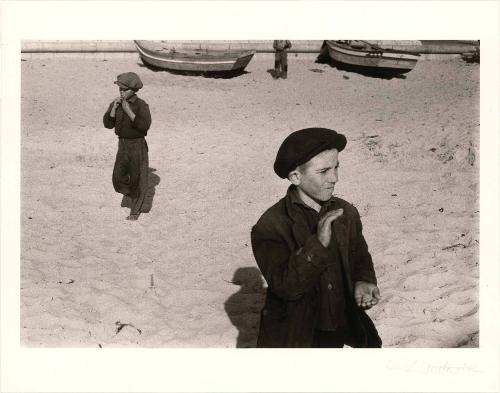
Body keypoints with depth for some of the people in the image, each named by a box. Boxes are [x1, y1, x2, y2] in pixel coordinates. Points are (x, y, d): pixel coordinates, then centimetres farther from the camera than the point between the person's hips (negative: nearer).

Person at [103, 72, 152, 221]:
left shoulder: (141, 105, -16)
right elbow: (108, 124, -7)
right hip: (123, 145, 5)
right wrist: (114, 107, -19)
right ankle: (135, 195, 32)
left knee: (137, 179, 4)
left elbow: (145, 126, -28)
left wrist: (128, 111, -30)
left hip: (138, 145, -5)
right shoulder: (115, 104, -1)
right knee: (119, 178, 3)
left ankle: (135, 211, 19)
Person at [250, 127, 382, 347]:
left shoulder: (346, 213, -4)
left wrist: (363, 282, -11)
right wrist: (318, 244, -37)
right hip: (293, 339, -4)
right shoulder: (269, 227, -19)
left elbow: (359, 257, 10)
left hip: (338, 334, 5)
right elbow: (285, 285, -27)